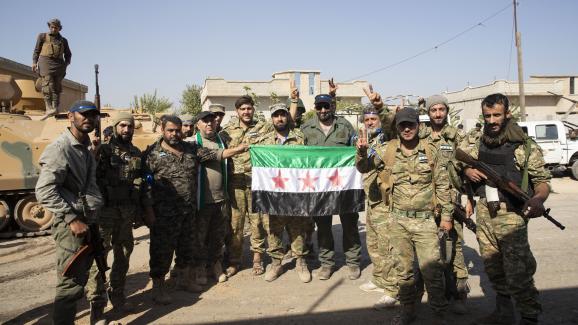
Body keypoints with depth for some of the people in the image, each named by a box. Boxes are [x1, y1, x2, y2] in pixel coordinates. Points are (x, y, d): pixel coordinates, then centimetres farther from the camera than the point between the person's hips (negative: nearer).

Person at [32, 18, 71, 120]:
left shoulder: (63, 40, 22)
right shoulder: (42, 36, 16)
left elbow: (68, 54, 24)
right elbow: (36, 50, 11)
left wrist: (66, 63, 5)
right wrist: (34, 62, -2)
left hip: (59, 65, 3)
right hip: (45, 62, -3)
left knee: (57, 87, -3)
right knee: (47, 85, -18)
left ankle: (55, 107, -6)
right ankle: (49, 108, -29)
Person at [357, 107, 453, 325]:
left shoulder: (430, 151, -2)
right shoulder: (388, 150, 0)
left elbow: (442, 184, 2)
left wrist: (446, 214, 2)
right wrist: (362, 152, -14)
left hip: (425, 220, -2)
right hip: (398, 219, 2)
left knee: (431, 269, -1)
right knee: (403, 268, 13)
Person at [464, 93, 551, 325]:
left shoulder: (525, 146, -7)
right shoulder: (481, 143, 9)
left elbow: (542, 180, -6)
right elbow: (467, 165, 22)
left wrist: (539, 198, -27)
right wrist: (468, 171, -2)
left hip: (511, 216, -5)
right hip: (484, 213, 6)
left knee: (517, 276, -6)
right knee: (493, 269, 16)